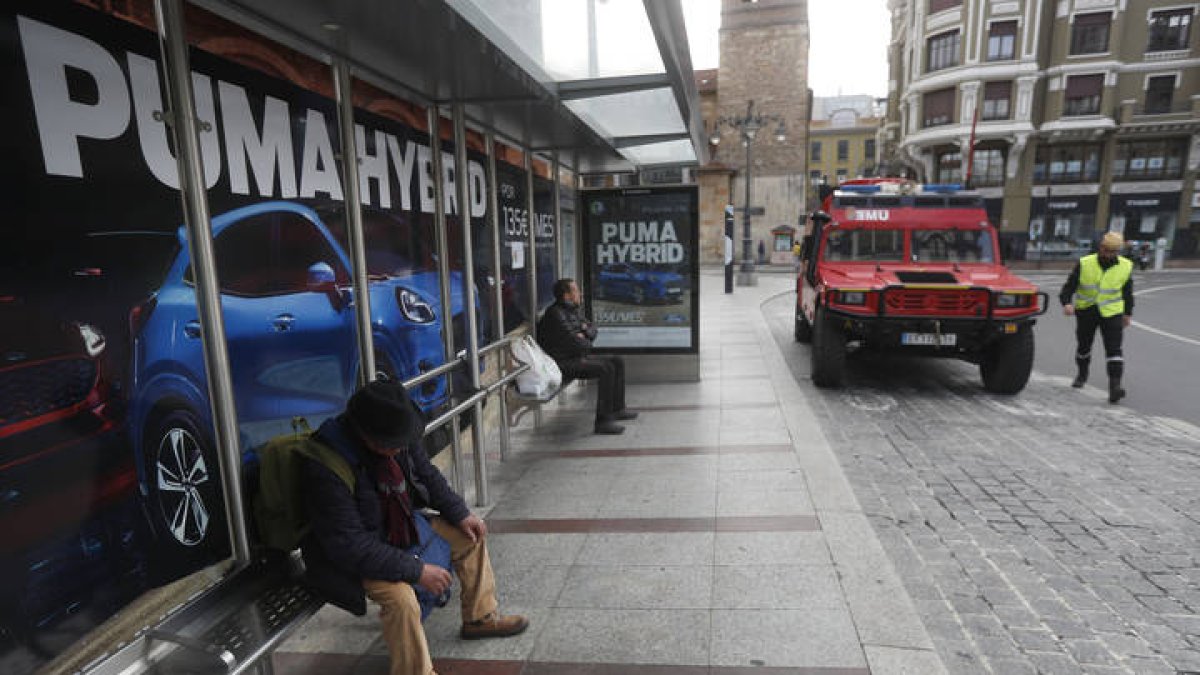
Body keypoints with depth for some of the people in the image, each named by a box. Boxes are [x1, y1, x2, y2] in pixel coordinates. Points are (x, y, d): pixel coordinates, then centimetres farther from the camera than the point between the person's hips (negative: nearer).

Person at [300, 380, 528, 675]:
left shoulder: (397, 435, -15)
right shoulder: (325, 469, -34)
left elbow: (425, 472, 5)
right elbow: (351, 546, -31)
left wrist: (459, 513, -4)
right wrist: (416, 570, -30)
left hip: (403, 527, 8)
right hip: (353, 557, -7)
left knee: (470, 533, 5)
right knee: (401, 599, -31)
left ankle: (480, 618, 23)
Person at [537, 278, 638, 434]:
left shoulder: (575, 309, 12)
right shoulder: (555, 314, -19)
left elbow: (592, 329, 17)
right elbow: (574, 343, -25)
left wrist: (585, 332, -7)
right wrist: (587, 343, -3)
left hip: (579, 357, 10)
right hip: (564, 363, -10)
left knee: (618, 362, 7)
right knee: (606, 369, -26)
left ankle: (617, 408, 17)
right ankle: (602, 421, -25)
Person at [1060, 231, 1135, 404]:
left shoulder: (1126, 267, -2)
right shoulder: (1084, 264, -9)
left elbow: (1127, 291, 11)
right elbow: (1069, 286, -9)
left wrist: (1128, 313, 16)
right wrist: (1067, 303, -27)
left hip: (1111, 312, 0)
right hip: (1086, 311, 0)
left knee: (1114, 348, -11)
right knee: (1083, 345, 15)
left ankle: (1115, 385, -15)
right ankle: (1082, 374, 38)